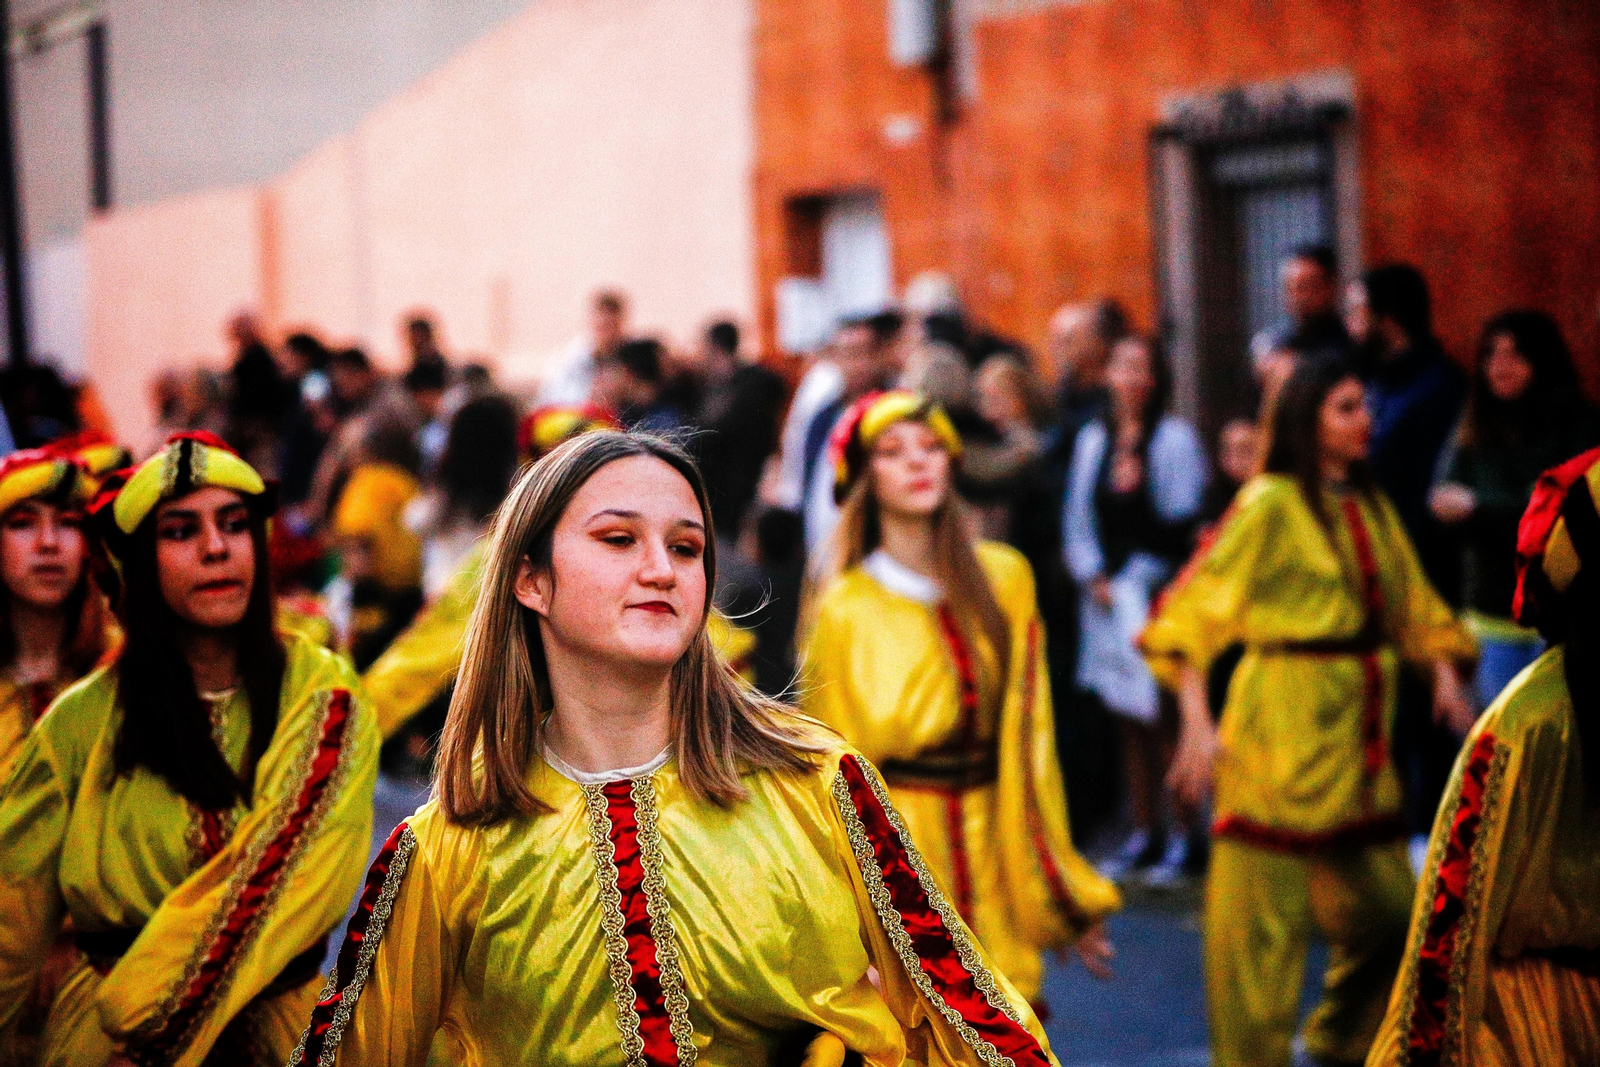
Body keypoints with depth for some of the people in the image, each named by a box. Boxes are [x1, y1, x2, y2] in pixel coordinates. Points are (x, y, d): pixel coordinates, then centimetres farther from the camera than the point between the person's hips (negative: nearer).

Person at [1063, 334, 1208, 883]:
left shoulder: (1175, 438, -3)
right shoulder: (1092, 439, 12)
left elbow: (1183, 523, -5)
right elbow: (1078, 516, 14)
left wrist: (1134, 578, -7)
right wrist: (1094, 577, 0)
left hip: (1158, 591, -5)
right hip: (1107, 593, 5)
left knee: (1163, 714, -9)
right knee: (1130, 721, 8)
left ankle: (1181, 837, -3)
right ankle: (1145, 833, 15)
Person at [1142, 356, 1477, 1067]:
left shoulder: (1371, 507, 12)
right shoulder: (1270, 505, -8)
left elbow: (1413, 606, 18)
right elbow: (1195, 607, -13)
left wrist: (1445, 672, -1)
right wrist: (1196, 719, -22)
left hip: (1356, 730, 7)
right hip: (1283, 728, -7)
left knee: (1385, 903, 13)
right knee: (1266, 914, -2)